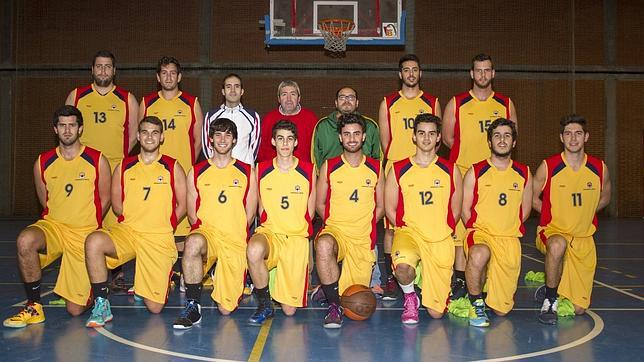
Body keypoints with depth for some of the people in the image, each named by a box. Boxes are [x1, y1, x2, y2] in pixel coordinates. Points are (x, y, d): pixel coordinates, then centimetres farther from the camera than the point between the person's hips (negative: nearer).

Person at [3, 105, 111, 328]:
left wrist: (87, 226, 2)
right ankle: (34, 307, -17)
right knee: (25, 240, -37)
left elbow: (104, 200, 5)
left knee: (75, 310, -5)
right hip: (53, 226, 2)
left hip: (84, 233, -2)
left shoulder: (97, 161, -3)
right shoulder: (43, 163, 3)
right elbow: (44, 201, 15)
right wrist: (59, 222, 6)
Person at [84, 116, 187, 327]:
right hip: (126, 231, 2)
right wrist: (134, 221, 2)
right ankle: (101, 305, -19)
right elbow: (116, 204, 13)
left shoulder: (173, 168, 4)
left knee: (154, 307, -5)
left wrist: (163, 225, 1)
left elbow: (182, 206, 7)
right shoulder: (124, 168, 8)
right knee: (94, 241, -34)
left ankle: (164, 277, 32)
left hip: (159, 238, -2)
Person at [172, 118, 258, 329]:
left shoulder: (246, 173, 9)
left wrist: (233, 233, 1)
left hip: (235, 240, 0)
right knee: (193, 242, -40)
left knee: (226, 308, -3)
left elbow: (250, 214, 9)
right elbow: (192, 214, 9)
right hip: (206, 232, 0)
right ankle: (193, 307, -25)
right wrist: (206, 230, -1)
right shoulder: (196, 172, 10)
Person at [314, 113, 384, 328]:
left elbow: (380, 207, 12)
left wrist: (363, 226, 1)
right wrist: (335, 224, -2)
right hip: (334, 230, -1)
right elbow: (320, 204, 9)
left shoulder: (375, 168, 6)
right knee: (324, 245, -40)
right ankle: (334, 306, -23)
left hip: (363, 238, 2)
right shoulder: (328, 167, 4)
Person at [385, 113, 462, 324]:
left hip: (441, 240, 1)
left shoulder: (451, 171, 5)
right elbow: (390, 209, 7)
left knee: (436, 312, -1)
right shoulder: (399, 170, 2)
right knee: (403, 267, -37)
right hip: (409, 233, -1)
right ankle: (409, 297, 0)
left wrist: (440, 231, 3)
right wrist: (407, 229, -2)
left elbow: (455, 211, 12)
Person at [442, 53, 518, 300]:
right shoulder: (456, 103, 6)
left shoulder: (506, 104, 13)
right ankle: (460, 278, -1)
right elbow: (447, 137, 9)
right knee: (462, 222, -8)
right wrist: (467, 153, 1)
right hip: (463, 171, -2)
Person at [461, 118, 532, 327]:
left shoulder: (524, 174, 8)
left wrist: (508, 230, 8)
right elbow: (465, 210, 3)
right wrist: (478, 230, -5)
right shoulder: (475, 172, 1)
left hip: (510, 239, 2)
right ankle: (476, 303, -14)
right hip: (480, 232, -2)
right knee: (479, 255, -41)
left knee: (502, 309, 0)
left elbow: (525, 210, 17)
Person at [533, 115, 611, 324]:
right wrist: (553, 216, -3)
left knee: (579, 308, 2)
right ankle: (550, 301, -20)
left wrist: (582, 215, 8)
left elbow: (605, 198, 16)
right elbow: (532, 199, 3)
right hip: (552, 231, -3)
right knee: (557, 245, -42)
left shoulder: (599, 169, -3)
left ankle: (556, 286, 37)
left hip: (584, 238, 3)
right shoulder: (548, 167, -10)